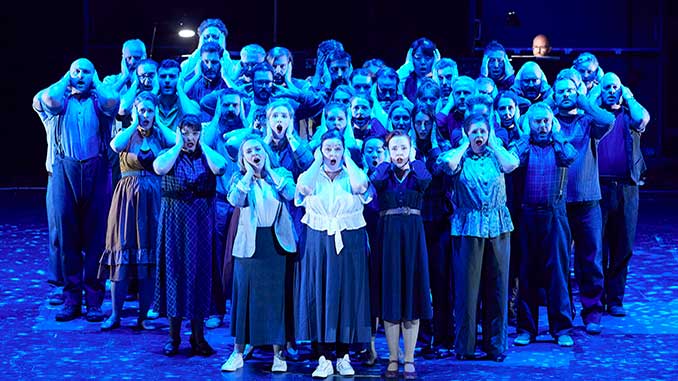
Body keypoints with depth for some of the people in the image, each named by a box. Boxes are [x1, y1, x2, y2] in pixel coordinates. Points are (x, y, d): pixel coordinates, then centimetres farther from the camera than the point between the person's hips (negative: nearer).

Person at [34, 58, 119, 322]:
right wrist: (66, 80, 6)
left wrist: (96, 81, 6)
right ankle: (71, 298, 5)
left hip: (97, 172, -1)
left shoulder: (99, 101, 11)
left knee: (95, 236, -1)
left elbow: (113, 100, -12)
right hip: (64, 171, 1)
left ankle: (94, 300, 3)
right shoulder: (61, 100, 12)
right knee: (66, 234, 0)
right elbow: (50, 99, -12)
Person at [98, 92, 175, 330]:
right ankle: (115, 315, 3)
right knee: (122, 253, -3)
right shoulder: (127, 135, 5)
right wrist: (134, 123, -9)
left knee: (150, 257, 2)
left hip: (154, 200, 1)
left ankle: (144, 316, 9)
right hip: (128, 199, -1)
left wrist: (158, 123, -6)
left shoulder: (161, 135, 8)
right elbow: (115, 145, -19)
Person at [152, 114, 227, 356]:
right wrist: (178, 145, -8)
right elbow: (159, 168, -20)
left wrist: (202, 145, -5)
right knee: (175, 269, 1)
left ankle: (198, 336, 9)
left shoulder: (207, 155, 7)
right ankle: (174, 337, 8)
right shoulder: (169, 154, 4)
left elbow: (220, 168, -16)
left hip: (202, 221, 1)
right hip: (175, 219, -1)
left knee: (200, 271, 2)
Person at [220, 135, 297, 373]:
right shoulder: (239, 178, 5)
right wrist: (249, 174, -10)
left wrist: (270, 170, -9)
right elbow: (235, 200, -15)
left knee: (277, 296, 2)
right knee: (246, 295, 2)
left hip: (277, 243, 0)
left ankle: (278, 354, 10)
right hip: (250, 244, 0)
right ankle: (238, 353, 10)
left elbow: (291, 193, -14)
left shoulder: (281, 174, 6)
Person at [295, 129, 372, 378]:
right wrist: (317, 162, -5)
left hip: (349, 244, 0)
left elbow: (361, 186, -20)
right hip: (318, 243, 0)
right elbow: (303, 188, -18)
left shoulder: (352, 175, 4)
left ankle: (343, 357, 10)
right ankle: (324, 358, 3)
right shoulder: (312, 175, 6)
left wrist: (348, 160, -7)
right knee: (319, 295, -2)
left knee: (347, 295, 1)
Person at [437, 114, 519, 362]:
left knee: (497, 286, 4)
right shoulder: (460, 157, 6)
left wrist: (493, 143, 2)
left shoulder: (495, 155, 11)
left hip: (498, 226, 2)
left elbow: (512, 164, -11)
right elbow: (448, 164, -17)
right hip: (468, 227, -2)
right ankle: (464, 345, 7)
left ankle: (495, 343, 12)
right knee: (467, 286, -1)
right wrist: (465, 145, -1)